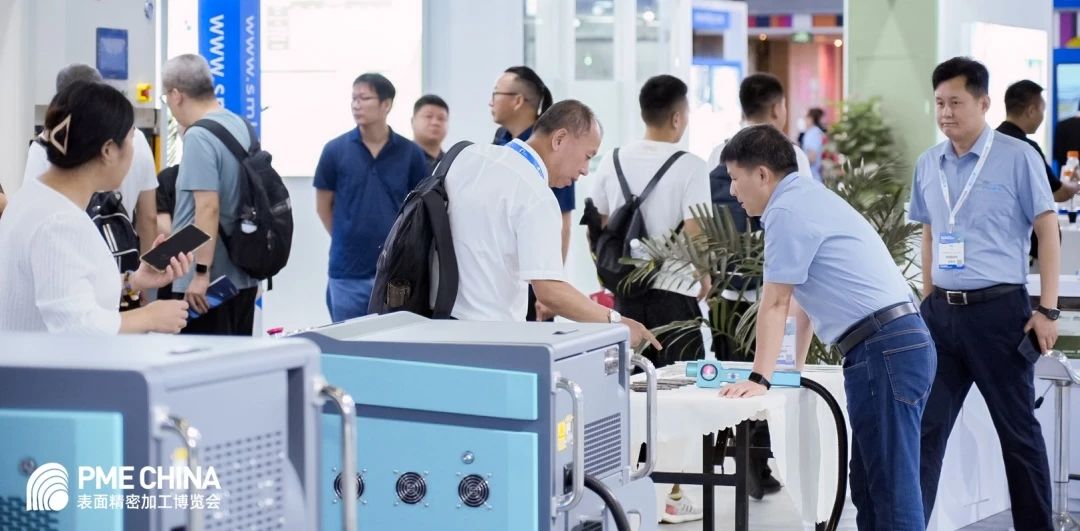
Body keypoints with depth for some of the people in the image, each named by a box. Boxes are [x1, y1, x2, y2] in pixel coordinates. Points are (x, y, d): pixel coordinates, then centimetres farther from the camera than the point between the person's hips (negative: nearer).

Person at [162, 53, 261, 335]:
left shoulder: (199, 137, -15)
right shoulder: (242, 126, 11)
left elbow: (208, 207, -22)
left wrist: (201, 273, -21)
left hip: (208, 283, -9)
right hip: (243, 278, 9)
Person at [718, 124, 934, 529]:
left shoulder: (786, 211, -9)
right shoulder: (810, 197, 22)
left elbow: (776, 303, -10)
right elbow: (808, 296, 32)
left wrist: (759, 379, -8)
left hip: (883, 351, -10)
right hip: (900, 344, 10)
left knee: (892, 486, -10)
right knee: (871, 485, 12)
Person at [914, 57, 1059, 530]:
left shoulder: (1018, 158, -7)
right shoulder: (928, 165, 8)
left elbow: (1047, 230, -6)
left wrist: (1048, 310, -10)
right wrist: (927, 302, 15)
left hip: (998, 311, -4)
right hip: (942, 313, 4)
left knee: (1019, 431, 6)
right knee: (925, 428, 3)